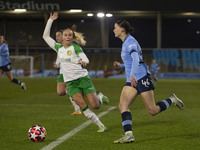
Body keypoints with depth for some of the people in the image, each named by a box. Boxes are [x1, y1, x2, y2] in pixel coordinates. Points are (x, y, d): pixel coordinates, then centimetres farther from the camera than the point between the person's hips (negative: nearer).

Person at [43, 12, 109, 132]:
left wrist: (83, 62, -36)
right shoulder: (58, 48, 12)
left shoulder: (75, 47, 0)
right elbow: (46, 36, 18)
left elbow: (86, 59, -12)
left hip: (82, 77, -3)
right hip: (70, 82, 3)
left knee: (95, 105, -8)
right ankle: (101, 126, -2)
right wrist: (50, 20, 14)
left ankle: (100, 97, 27)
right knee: (83, 107, -13)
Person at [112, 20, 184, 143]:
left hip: (142, 77, -9)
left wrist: (132, 75, -40)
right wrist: (120, 65, 19)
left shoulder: (130, 41, -10)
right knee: (122, 105, -12)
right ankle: (129, 135, -21)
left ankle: (172, 100, 19)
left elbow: (136, 59, -27)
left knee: (153, 111, -7)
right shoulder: (126, 42, 19)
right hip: (132, 80, 9)